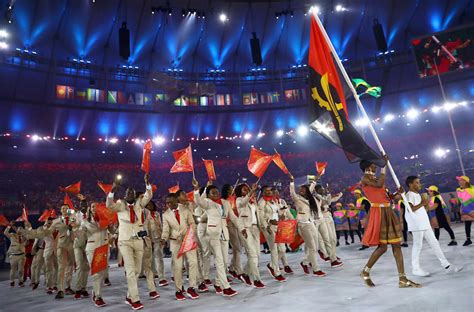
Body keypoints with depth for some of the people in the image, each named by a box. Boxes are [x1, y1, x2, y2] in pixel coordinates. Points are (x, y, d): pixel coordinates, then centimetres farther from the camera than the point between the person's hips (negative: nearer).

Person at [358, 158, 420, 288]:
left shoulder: (376, 178, 18)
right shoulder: (365, 178, -5)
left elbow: (385, 196, 19)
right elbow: (379, 184, -22)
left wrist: (397, 193, 0)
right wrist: (384, 166, -15)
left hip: (388, 211, 8)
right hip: (378, 212, -8)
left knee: (396, 245, 5)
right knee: (382, 247, -5)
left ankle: (402, 279, 10)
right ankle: (365, 272, 14)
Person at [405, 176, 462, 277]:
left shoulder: (418, 195, 20)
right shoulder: (410, 195, -10)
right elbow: (411, 209, -23)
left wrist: (426, 204, 5)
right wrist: (422, 203, -20)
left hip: (425, 224, 10)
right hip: (416, 225, -10)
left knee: (434, 244, 11)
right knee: (418, 246, -3)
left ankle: (446, 266, 18)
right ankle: (416, 269, 6)